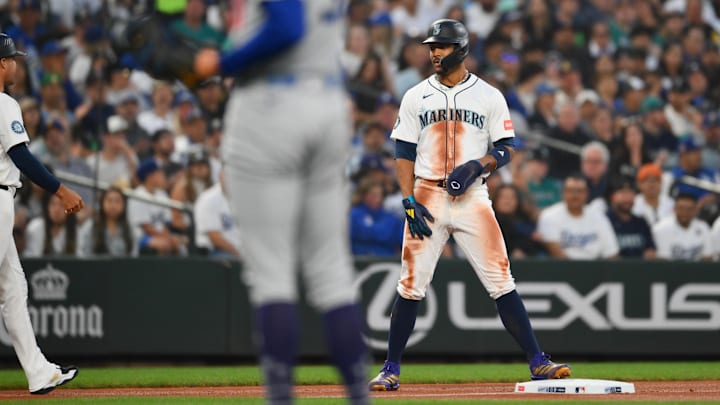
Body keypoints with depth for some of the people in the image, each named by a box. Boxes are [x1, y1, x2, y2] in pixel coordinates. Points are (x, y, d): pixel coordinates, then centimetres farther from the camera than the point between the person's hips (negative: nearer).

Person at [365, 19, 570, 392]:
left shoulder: (488, 96, 6)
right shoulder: (416, 97, 9)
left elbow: (507, 149, 5)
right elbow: (404, 153, 6)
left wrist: (478, 165, -15)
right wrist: (410, 202, -6)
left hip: (472, 199, -1)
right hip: (426, 198, 1)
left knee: (501, 282, -6)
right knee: (411, 286, -1)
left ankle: (537, 362, -5)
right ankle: (391, 370, 8)